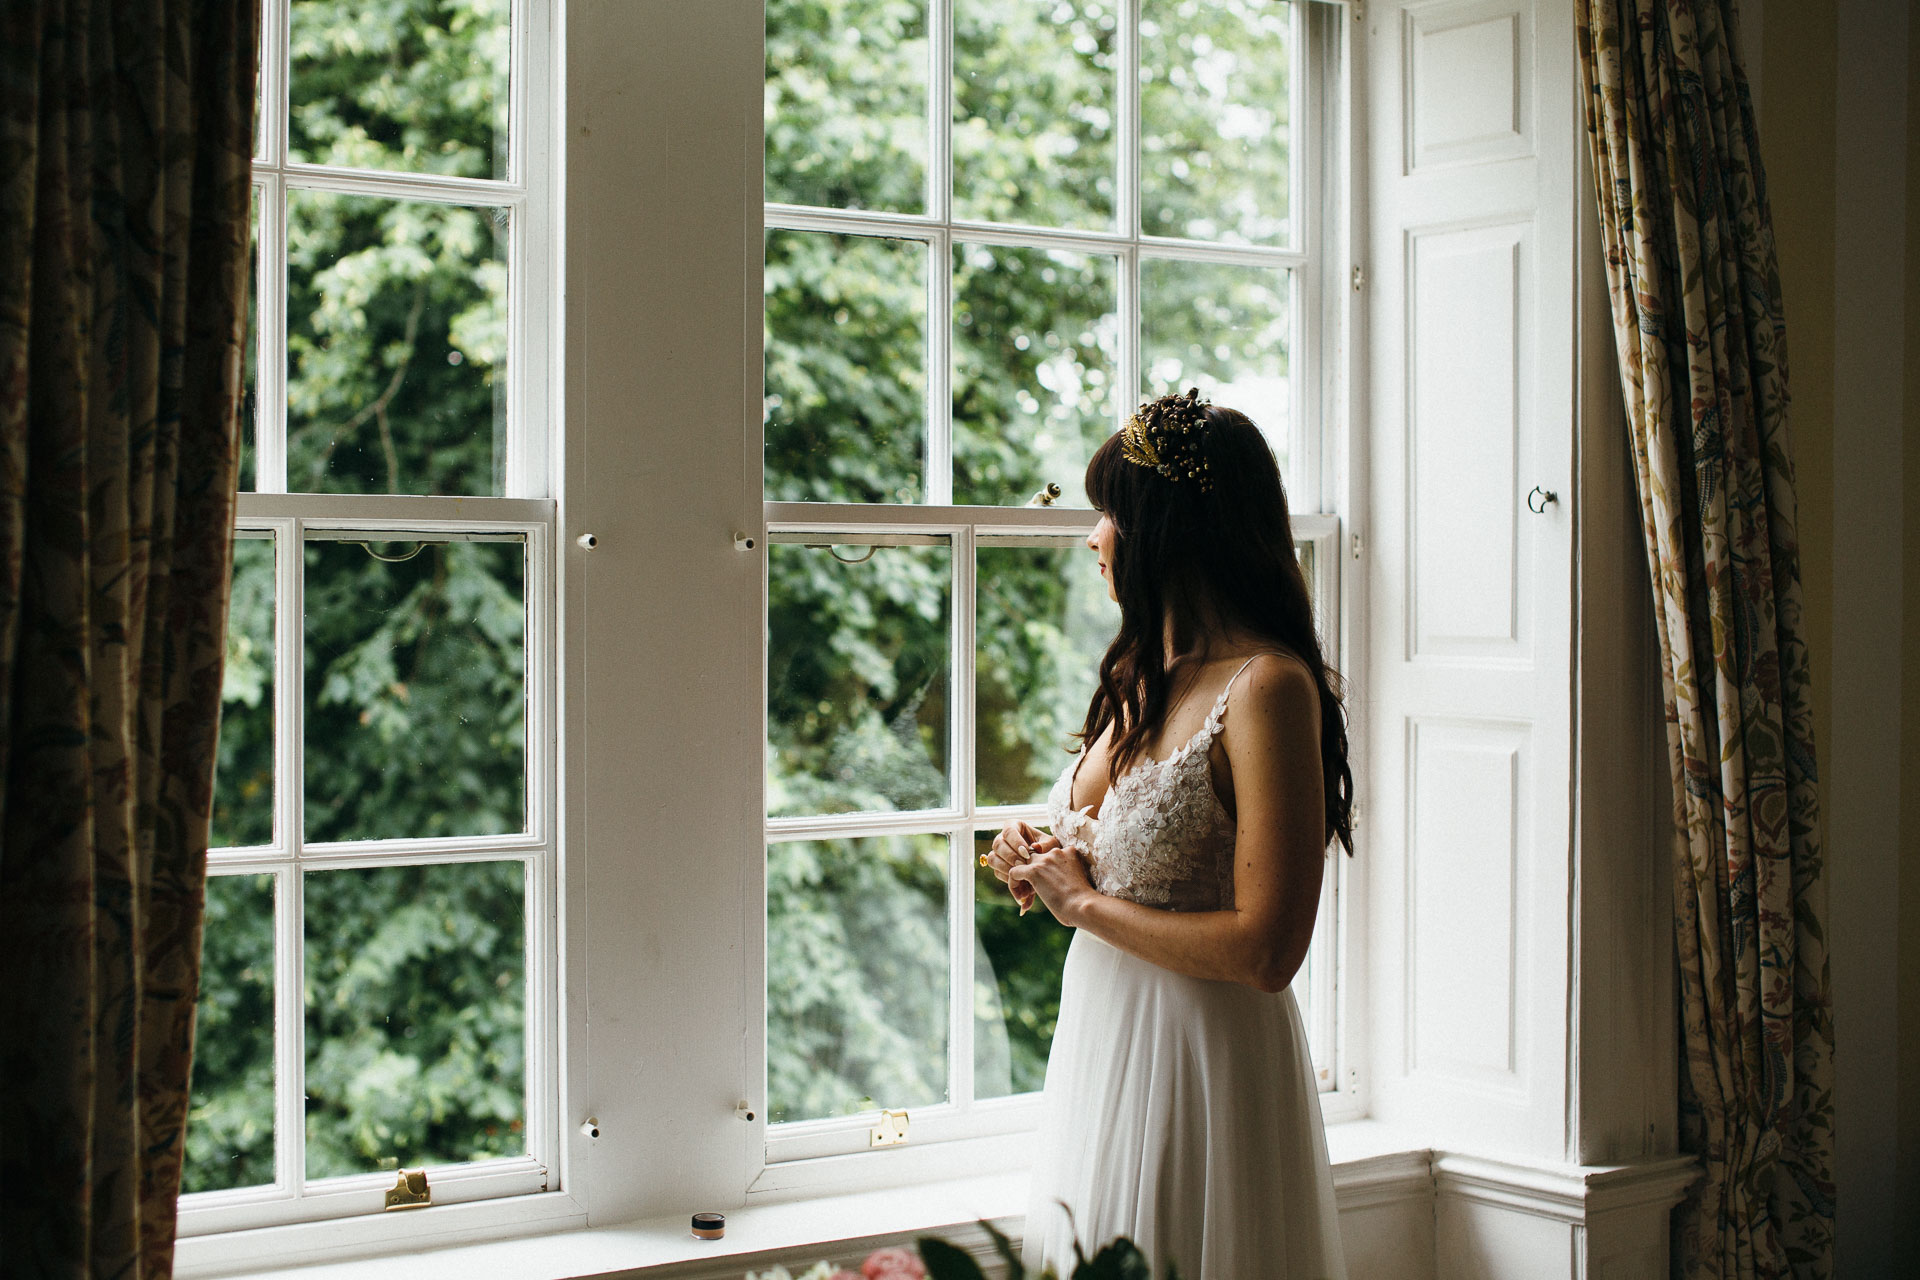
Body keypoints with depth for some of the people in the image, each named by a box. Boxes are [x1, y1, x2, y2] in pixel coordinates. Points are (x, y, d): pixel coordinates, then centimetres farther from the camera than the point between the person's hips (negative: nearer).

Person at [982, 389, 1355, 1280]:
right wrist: (1051, 866, 1)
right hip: (1103, 1040, 8)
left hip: (1202, 1062, -8)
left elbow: (1264, 950, -24)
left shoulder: (1267, 688, -18)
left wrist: (1083, 902, -14)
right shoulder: (1141, 678, 8)